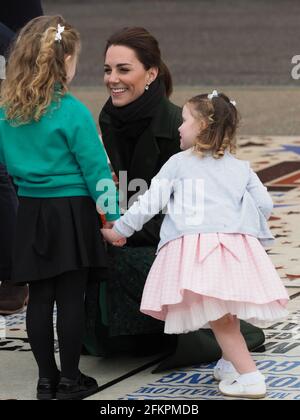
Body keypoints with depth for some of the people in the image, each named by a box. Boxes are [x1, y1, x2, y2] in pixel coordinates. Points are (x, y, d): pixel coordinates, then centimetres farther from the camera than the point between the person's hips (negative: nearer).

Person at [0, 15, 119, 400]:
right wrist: (112, 215, -5)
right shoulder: (72, 112, -15)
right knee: (70, 297, 2)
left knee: (40, 296, 9)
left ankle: (46, 377, 16)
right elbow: (96, 168, -11)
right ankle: (69, 379, 8)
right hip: (71, 211, -5)